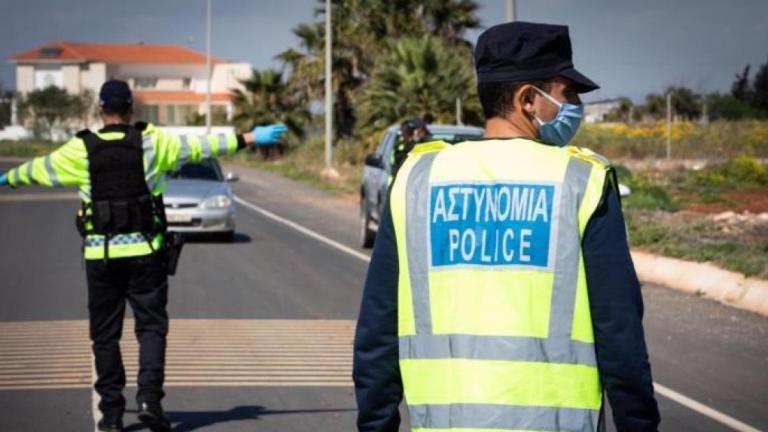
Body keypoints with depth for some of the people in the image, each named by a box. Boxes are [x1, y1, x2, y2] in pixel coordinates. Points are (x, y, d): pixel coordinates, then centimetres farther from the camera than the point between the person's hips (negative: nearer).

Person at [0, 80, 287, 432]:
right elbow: (201, 147, -1)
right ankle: (149, 397, -14)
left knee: (105, 334, 9)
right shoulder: (152, 142, -3)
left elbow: (38, 170, 15)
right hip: (144, 252, -1)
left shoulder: (81, 150, 0)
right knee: (151, 326, 4)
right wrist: (249, 139, 5)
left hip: (100, 254, 1)